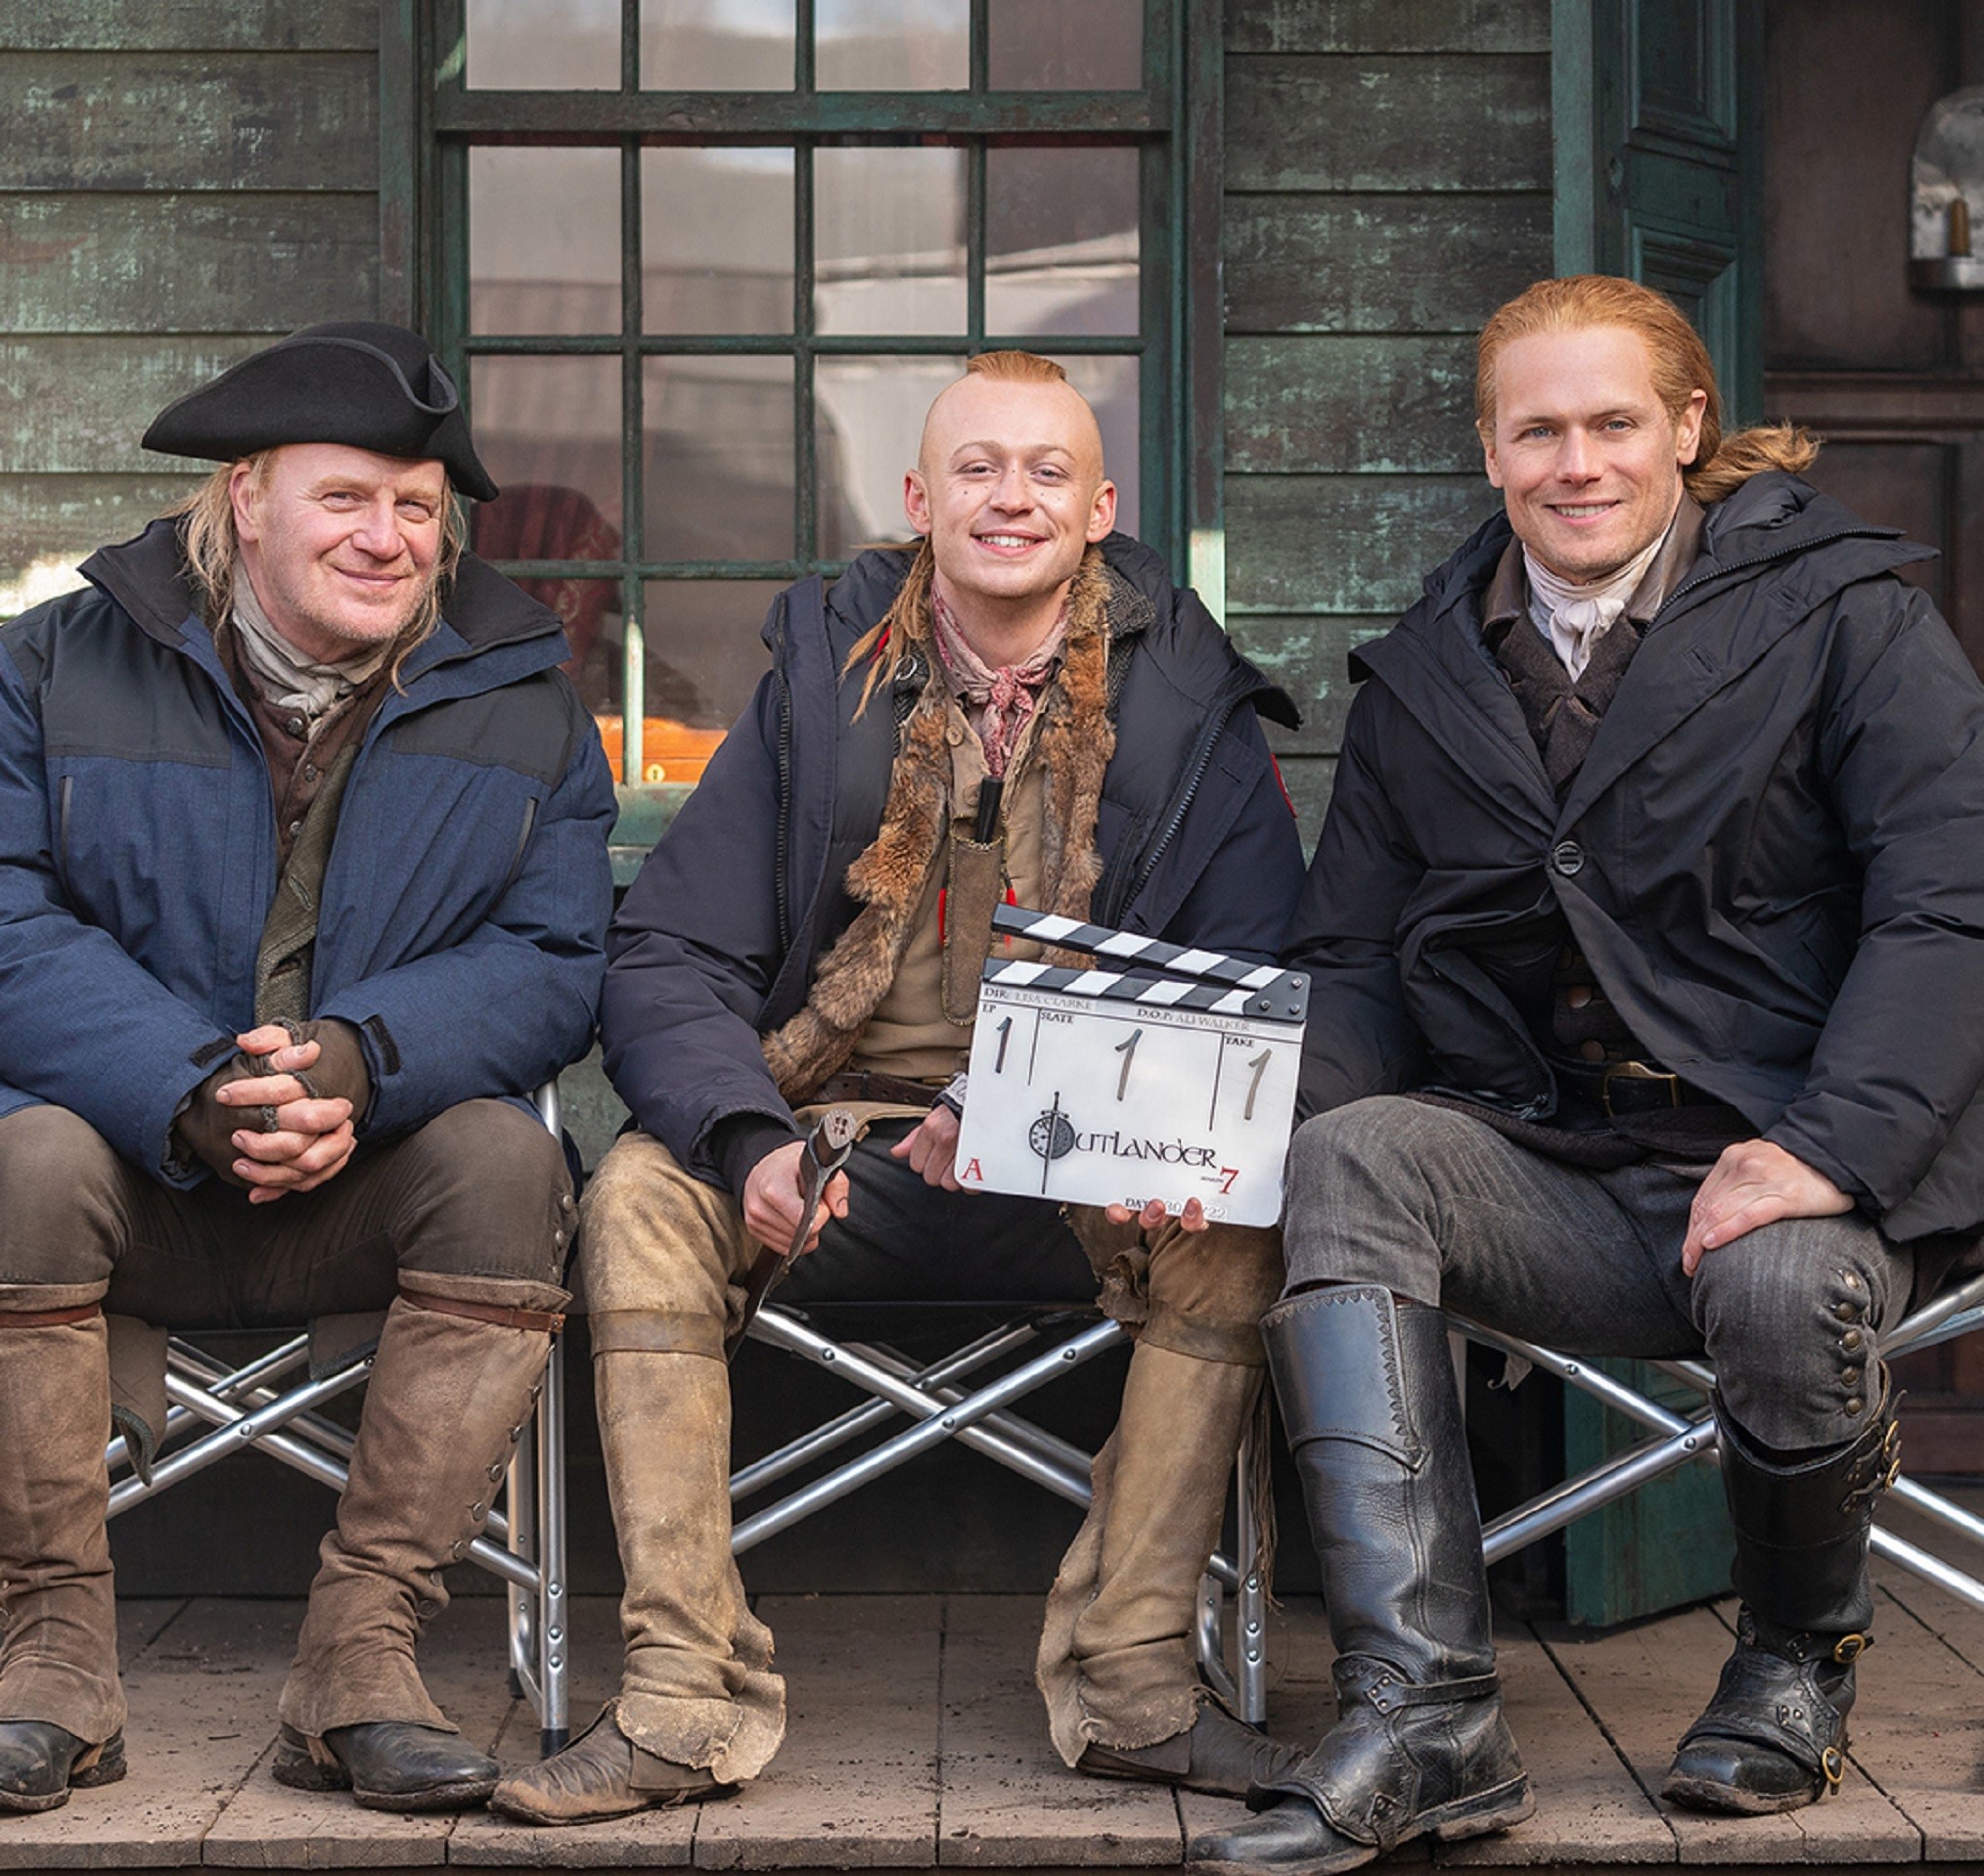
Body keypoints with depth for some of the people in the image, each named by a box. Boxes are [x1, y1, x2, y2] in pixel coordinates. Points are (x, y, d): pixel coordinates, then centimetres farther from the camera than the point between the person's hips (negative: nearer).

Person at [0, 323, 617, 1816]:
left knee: (509, 1158, -29)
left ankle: (360, 1656, -24)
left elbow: (552, 961, -3)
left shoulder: (521, 700, 7)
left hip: (375, 1189, 1)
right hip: (135, 1175, -1)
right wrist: (193, 1094, -25)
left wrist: (355, 1065, -23)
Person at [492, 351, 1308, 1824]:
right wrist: (749, 1141, -22)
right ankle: (689, 1693, -25)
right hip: (839, 1145, 1)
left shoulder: (1189, 705, 4)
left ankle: (1129, 1672, -21)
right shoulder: (822, 686, 6)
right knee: (641, 1195, -26)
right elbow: (670, 957, 1)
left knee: (1237, 1223, -29)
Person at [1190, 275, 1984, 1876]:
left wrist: (1826, 1144, -24)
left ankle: (1799, 1655, 0)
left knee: (1784, 1289, -36)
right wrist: (1305, 1131, -10)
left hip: (1801, 1165, -4)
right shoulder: (1422, 680, 13)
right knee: (1346, 1156, -25)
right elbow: (1354, 963, 12)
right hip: (1556, 1178, 4)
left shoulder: (1837, 609, -1)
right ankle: (1424, 1719, -31)